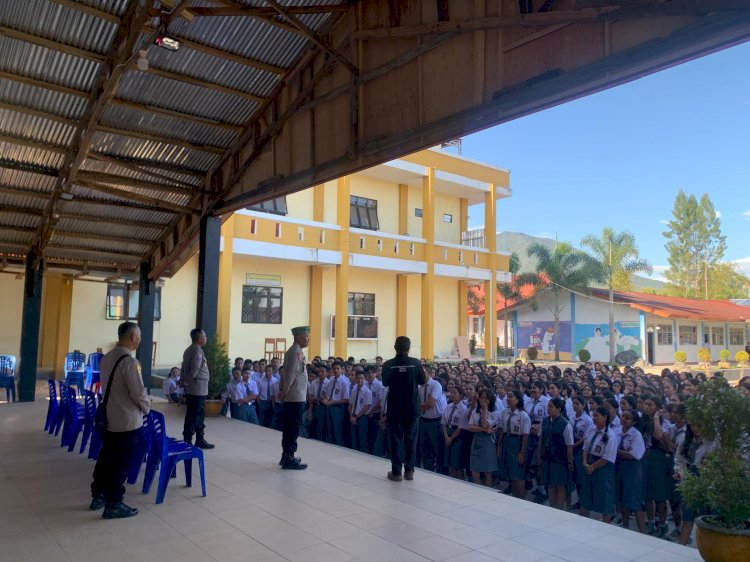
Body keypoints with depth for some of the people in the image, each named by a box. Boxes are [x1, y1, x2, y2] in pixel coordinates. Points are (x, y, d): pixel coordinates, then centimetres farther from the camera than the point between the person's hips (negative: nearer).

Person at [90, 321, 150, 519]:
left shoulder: (105, 358, 4)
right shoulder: (130, 362, -22)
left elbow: (108, 387, 13)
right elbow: (139, 393, -20)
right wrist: (146, 408, -1)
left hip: (108, 418, 8)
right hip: (127, 421, -8)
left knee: (106, 458, 20)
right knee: (121, 464, 4)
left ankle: (97, 497, 32)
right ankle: (113, 505, 13)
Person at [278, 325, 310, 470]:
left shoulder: (292, 351, 15)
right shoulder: (297, 352, -17)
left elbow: (285, 372, 16)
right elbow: (291, 374, -20)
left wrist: (282, 390, 12)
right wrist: (285, 392, -10)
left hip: (290, 397, 10)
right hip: (296, 397, -10)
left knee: (289, 428, 15)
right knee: (293, 429, -4)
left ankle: (286, 456, 23)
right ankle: (289, 459, 1)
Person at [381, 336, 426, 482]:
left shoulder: (388, 365, -9)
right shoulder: (416, 363, -9)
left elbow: (385, 383, 3)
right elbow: (422, 381, 2)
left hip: (395, 408, -1)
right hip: (412, 407, 1)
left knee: (396, 438, 8)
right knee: (411, 438, 13)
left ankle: (396, 472, 10)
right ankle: (409, 470, 17)